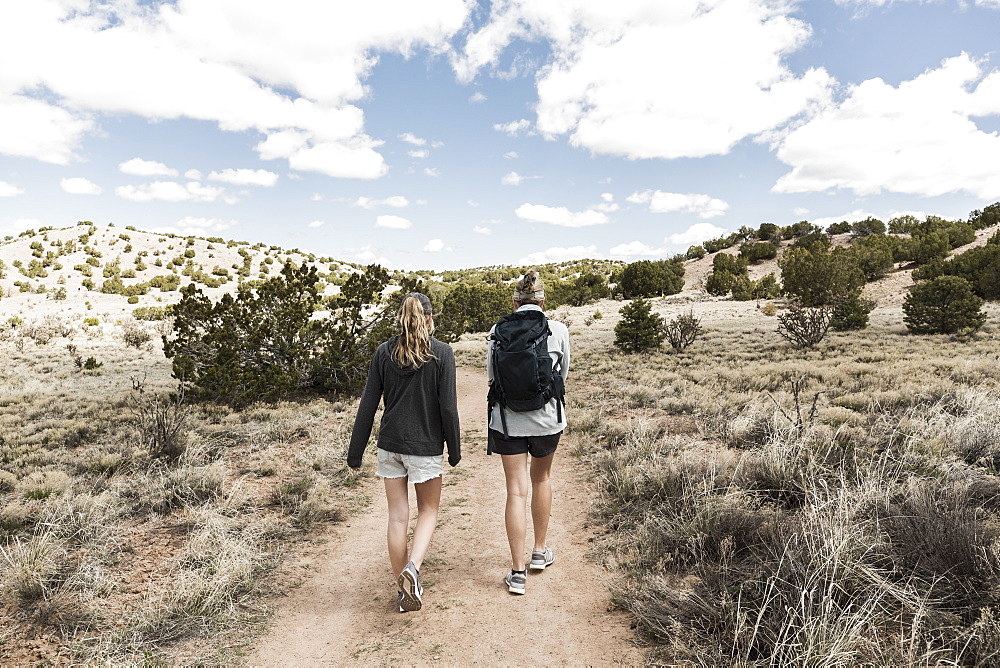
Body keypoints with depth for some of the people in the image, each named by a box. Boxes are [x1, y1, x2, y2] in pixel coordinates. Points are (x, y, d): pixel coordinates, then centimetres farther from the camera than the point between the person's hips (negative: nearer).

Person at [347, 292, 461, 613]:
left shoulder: (384, 352, 0)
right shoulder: (442, 353, -9)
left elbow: (367, 405, 0)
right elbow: (448, 407, -10)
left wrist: (356, 452, 6)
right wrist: (454, 449, 2)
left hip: (390, 444, 3)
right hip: (426, 446, -3)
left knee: (397, 516, 12)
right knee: (428, 511, 16)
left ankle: (403, 588, 22)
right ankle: (412, 568, -5)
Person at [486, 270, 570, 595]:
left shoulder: (497, 331, -5)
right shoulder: (558, 330, -7)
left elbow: (491, 377, 5)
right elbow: (563, 374, 6)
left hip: (507, 419, 0)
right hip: (547, 417, 1)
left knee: (516, 491, 6)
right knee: (541, 478, 23)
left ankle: (517, 571, 10)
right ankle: (540, 552, 35)